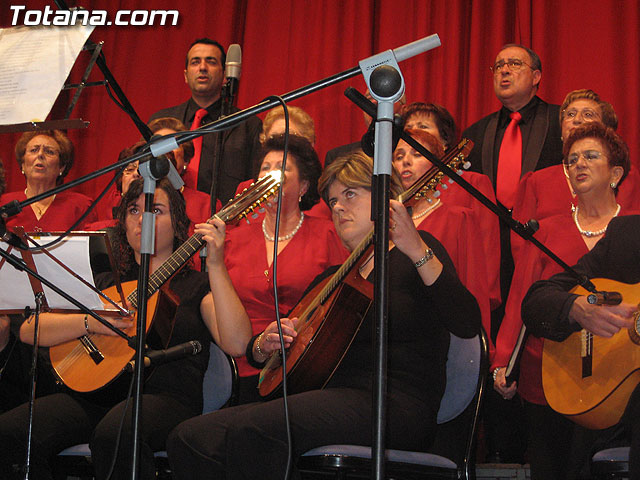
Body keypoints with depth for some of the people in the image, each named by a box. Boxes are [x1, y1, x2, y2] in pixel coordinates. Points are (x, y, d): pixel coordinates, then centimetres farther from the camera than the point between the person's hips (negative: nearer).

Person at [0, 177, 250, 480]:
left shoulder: (196, 285, 11)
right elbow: (28, 328, 14)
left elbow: (237, 345, -9)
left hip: (166, 395, -4)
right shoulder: (107, 283, 23)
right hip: (97, 394, 4)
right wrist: (91, 322, -4)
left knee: (114, 435, -39)